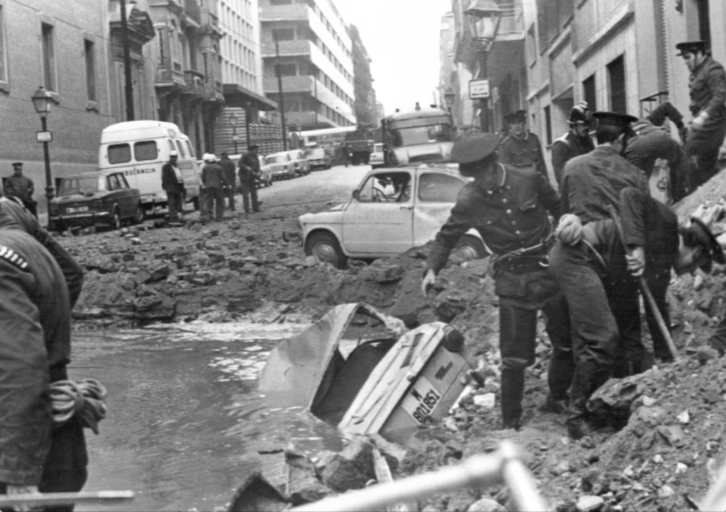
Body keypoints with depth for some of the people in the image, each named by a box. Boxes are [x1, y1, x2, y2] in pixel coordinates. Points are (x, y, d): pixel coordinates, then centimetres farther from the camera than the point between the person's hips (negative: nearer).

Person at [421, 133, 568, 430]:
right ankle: (510, 423, 13)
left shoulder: (530, 180, -7)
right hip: (512, 280, -1)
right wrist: (432, 268, -8)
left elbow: (560, 210, 8)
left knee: (568, 339, 8)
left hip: (548, 268, 1)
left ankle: (561, 397, 32)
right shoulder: (468, 200, -6)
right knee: (514, 357, -1)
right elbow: (446, 237, 5)